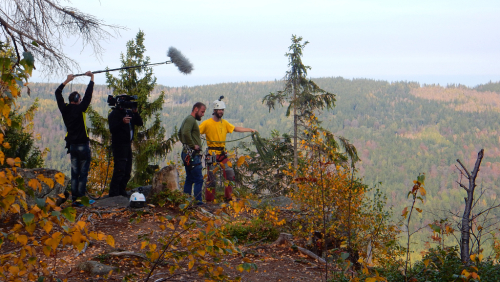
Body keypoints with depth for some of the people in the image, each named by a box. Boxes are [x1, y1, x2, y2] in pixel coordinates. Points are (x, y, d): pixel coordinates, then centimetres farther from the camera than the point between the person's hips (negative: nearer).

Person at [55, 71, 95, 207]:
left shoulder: (65, 109, 2)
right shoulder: (79, 109, -14)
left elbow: (58, 93, 16)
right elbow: (88, 95, -14)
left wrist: (67, 81, 22)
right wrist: (92, 78, -6)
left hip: (72, 145, 6)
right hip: (83, 145, -6)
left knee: (74, 173, 10)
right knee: (83, 173, -3)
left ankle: (74, 198, 9)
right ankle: (81, 198, -7)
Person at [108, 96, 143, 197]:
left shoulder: (129, 112, 16)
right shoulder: (114, 114, -6)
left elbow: (140, 123, 8)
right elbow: (112, 129, -18)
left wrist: (135, 113, -7)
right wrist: (122, 122, -32)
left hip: (128, 145, 8)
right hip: (119, 146, -8)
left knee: (127, 171, 9)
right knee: (120, 169, -13)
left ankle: (122, 191, 18)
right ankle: (113, 193, -10)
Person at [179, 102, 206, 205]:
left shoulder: (188, 119, 20)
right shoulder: (191, 119, -12)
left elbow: (180, 134, 31)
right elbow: (186, 133, -28)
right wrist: (193, 145, -20)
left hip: (188, 154, 11)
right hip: (192, 154, -11)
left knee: (189, 179, 14)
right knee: (199, 179, -9)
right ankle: (198, 202, -10)